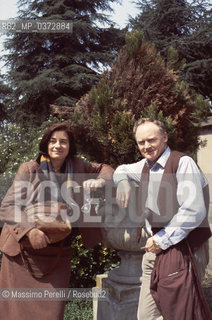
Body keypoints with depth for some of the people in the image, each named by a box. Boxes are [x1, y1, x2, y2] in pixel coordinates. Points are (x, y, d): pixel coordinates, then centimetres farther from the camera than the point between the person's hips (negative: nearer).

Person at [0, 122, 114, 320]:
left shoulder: (76, 167, 5)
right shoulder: (30, 169, -4)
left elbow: (104, 168, 19)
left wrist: (100, 180, -6)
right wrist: (29, 231, -24)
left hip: (57, 255, 2)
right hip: (24, 251, -2)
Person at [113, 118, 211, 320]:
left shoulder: (182, 163, -12)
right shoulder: (145, 166, 13)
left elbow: (194, 211, -20)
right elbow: (122, 170, 34)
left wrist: (162, 240, -12)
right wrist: (122, 181, 9)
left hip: (181, 250, -7)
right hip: (155, 250, 8)